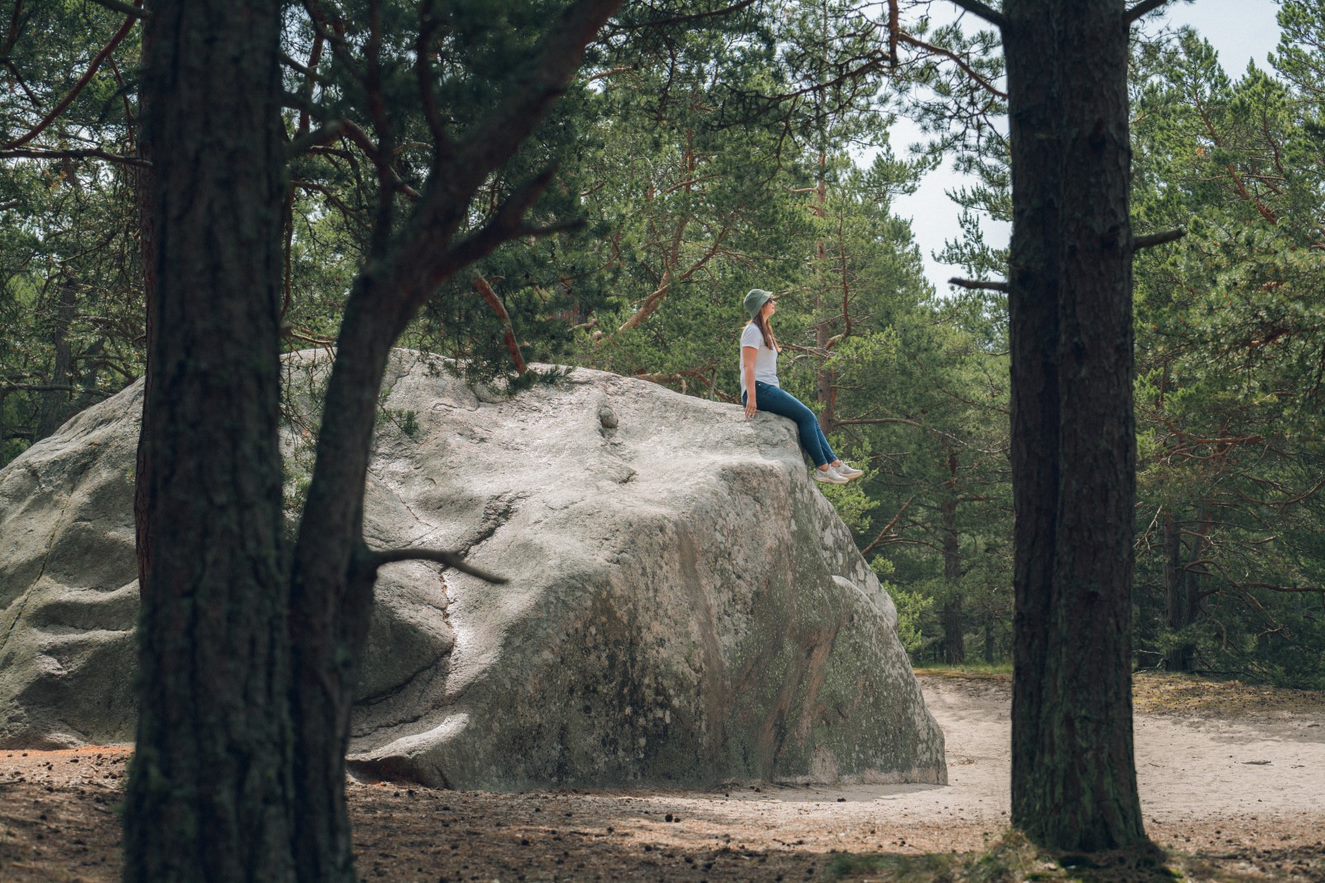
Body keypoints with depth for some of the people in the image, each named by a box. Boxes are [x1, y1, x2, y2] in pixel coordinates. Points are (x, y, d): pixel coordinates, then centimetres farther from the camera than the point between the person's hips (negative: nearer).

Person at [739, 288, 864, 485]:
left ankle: (834, 464, -5)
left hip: (770, 388, 10)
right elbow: (749, 366, -16)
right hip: (759, 389, -10)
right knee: (805, 416, -15)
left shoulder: (763, 330, 23)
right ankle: (822, 468, -15)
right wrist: (751, 397, -23)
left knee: (809, 417, 0)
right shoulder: (753, 331, -8)